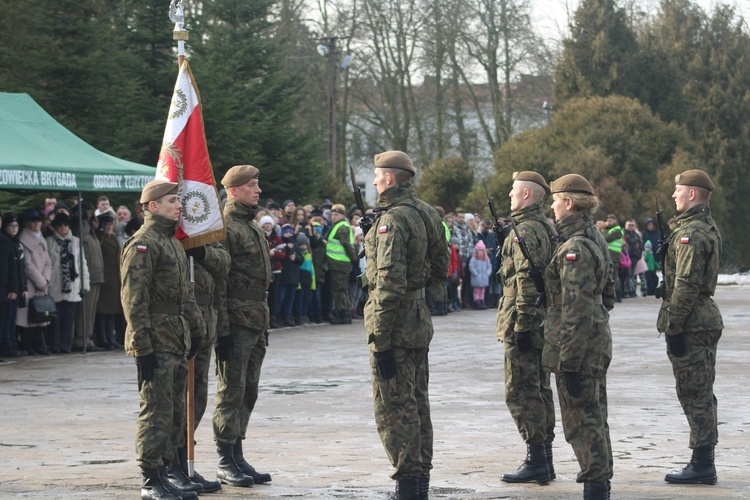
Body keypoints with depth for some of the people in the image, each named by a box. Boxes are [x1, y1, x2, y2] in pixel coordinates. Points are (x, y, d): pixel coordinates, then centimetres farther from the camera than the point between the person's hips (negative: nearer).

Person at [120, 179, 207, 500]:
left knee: (175, 412, 11)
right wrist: (142, 347, -20)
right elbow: (133, 299, -18)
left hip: (177, 341, 9)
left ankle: (162, 474, 18)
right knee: (157, 410, -7)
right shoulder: (142, 244, -13)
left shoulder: (173, 242, 17)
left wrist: (197, 329, 19)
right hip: (156, 341, -9)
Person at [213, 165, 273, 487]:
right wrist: (221, 330, -20)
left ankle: (238, 457, 18)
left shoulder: (254, 227, 17)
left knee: (248, 394, 11)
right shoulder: (223, 227, -11)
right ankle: (226, 463, 2)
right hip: (235, 324, -9)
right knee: (231, 392, -4)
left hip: (256, 324, 9)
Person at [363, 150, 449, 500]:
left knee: (394, 407, -4)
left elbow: (390, 284, -23)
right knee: (417, 403, 15)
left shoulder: (392, 220, -18)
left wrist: (380, 340, -23)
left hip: (395, 323, -9)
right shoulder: (427, 214, 10)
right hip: (420, 320, 9)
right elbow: (440, 269, 17)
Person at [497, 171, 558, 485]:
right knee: (539, 389, 13)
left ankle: (537, 461, -6)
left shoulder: (525, 230, -16)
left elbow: (527, 282, -22)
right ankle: (543, 459, 17)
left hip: (523, 321, -10)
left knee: (520, 392, -6)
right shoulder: (547, 228, 15)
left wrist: (522, 326, -21)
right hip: (542, 323, 10)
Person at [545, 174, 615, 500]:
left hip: (578, 344, -10)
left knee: (581, 422, -4)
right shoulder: (596, 239, 12)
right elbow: (608, 296, 20)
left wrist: (569, 362, -22)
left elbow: (577, 309, -22)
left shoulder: (575, 247, -18)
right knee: (594, 418, 15)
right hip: (599, 339, 10)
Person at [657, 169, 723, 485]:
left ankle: (702, 466, -3)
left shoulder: (691, 233, -17)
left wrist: (673, 327, -20)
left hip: (690, 325, -10)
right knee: (701, 393, 14)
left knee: (695, 394, -6)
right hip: (706, 320, 10)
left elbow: (686, 285, -22)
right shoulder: (708, 228, 15)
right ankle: (704, 462, 20)